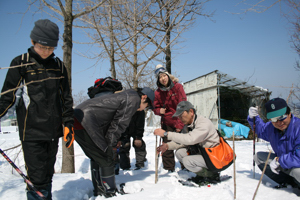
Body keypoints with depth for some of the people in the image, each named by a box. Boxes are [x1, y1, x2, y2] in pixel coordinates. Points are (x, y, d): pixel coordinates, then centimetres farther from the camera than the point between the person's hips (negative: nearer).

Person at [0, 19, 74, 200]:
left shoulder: (58, 66, 8)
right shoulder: (21, 64, -3)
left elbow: (66, 98, 12)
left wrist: (69, 125, 9)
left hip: (53, 131, 4)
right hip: (31, 132, -4)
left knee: (48, 175, 14)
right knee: (37, 178, -5)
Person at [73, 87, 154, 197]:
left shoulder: (126, 96, 24)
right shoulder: (133, 99, -6)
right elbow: (118, 124, -9)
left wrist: (113, 142, 13)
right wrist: (110, 145, -2)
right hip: (85, 124, -10)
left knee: (104, 159, 18)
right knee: (107, 160, -2)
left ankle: (102, 191, 29)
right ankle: (110, 194, 10)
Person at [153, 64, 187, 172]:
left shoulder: (177, 87, -9)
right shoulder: (158, 92, 1)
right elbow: (156, 107, 12)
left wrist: (180, 124, -16)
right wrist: (159, 111, -14)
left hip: (179, 122, -2)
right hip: (167, 123, 3)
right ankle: (169, 168, 17)